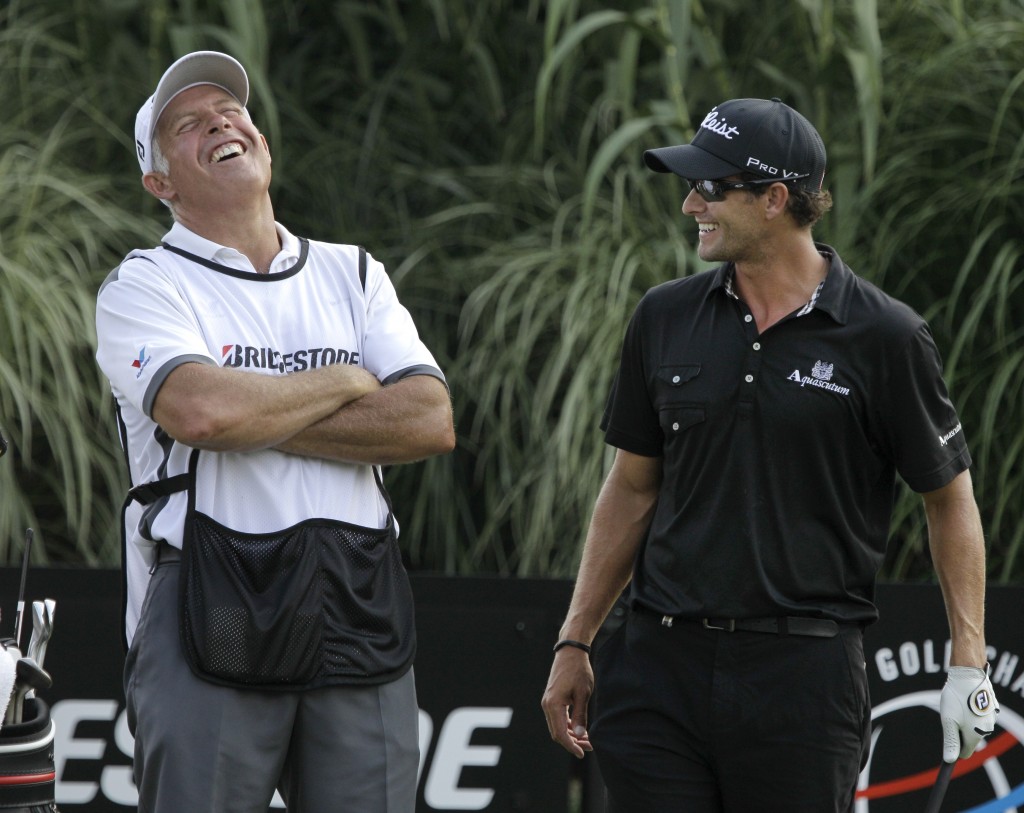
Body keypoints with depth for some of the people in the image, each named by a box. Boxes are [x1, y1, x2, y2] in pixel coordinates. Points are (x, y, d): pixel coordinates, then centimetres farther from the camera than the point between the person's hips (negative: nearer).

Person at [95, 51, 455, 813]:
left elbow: (431, 421, 2)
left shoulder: (352, 275, 17)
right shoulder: (144, 286, 4)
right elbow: (200, 409, -17)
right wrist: (345, 383, -1)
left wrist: (261, 422, -7)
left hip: (360, 622, 4)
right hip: (210, 620, -4)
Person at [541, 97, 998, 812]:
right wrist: (575, 644, 13)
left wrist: (969, 663, -2)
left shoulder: (884, 338, -4)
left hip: (805, 673, -3)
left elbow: (950, 497, 4)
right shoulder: (666, 318, 8)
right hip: (660, 666, 4)